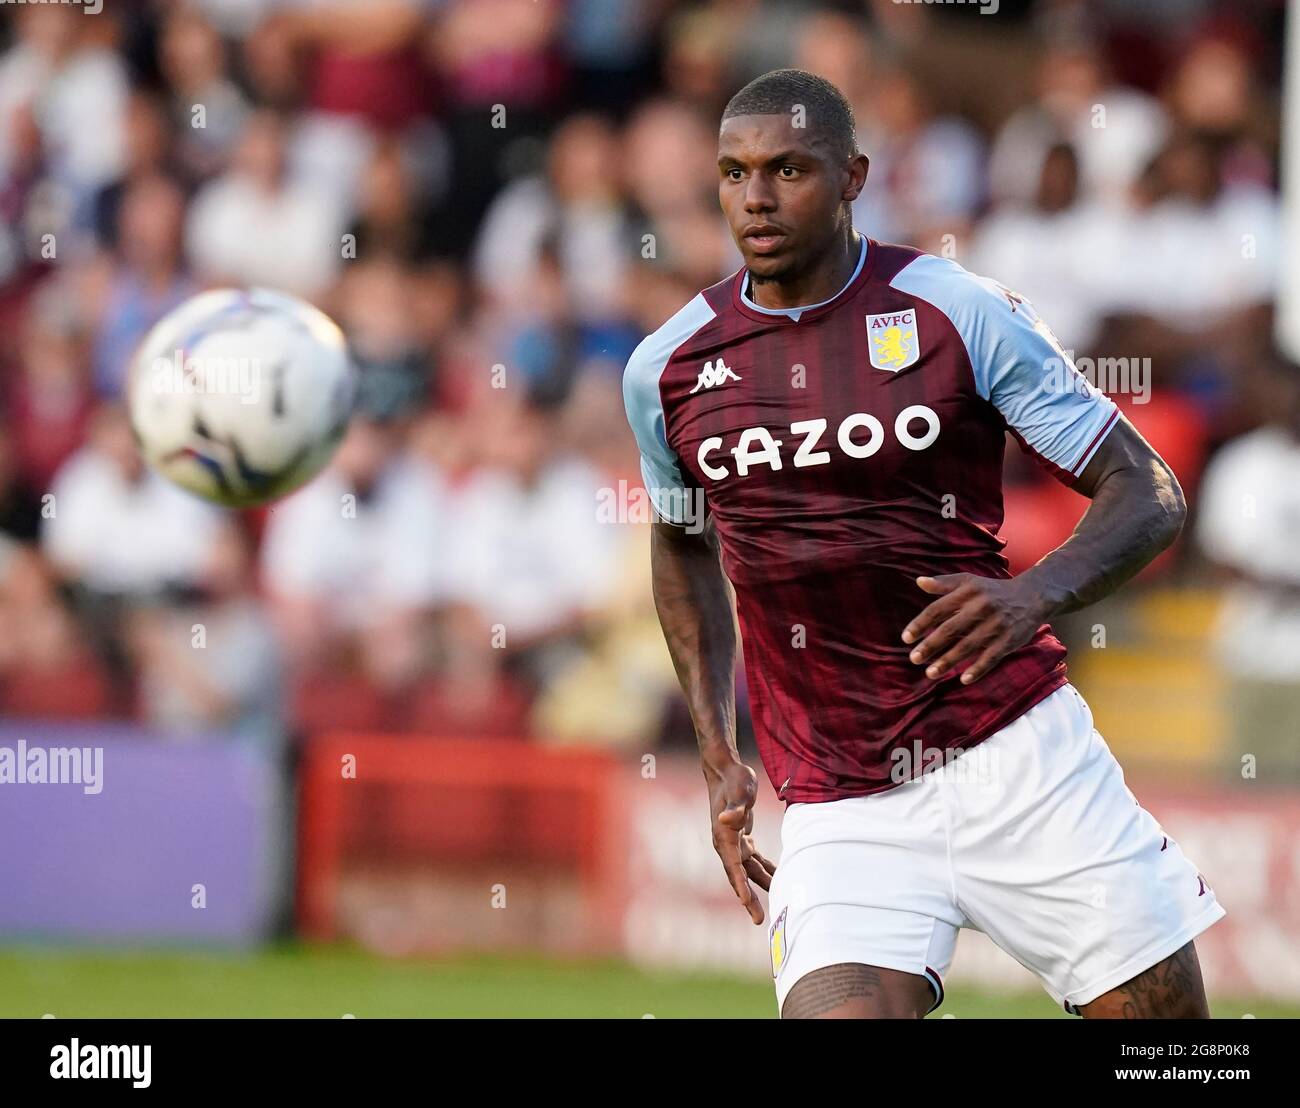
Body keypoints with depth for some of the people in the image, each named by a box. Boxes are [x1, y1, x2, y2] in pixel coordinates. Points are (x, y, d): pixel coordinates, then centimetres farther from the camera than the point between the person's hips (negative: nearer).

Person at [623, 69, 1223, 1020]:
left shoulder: (961, 313, -5)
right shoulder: (668, 369, 5)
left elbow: (1150, 495, -4)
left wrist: (1036, 596, -24)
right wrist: (720, 756, 16)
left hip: (1019, 755, -1)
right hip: (839, 812, 1)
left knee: (1164, 1014, -2)